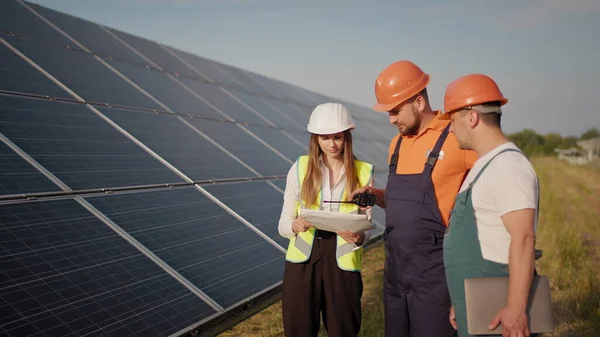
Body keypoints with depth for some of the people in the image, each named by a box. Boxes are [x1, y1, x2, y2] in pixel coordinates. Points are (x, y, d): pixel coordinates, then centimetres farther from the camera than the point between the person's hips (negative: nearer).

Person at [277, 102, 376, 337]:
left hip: (343, 262, 0)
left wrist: (359, 238, -20)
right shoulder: (300, 168, 0)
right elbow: (283, 226, 1)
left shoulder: (363, 172, 1)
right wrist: (295, 226, -22)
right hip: (302, 261, 0)